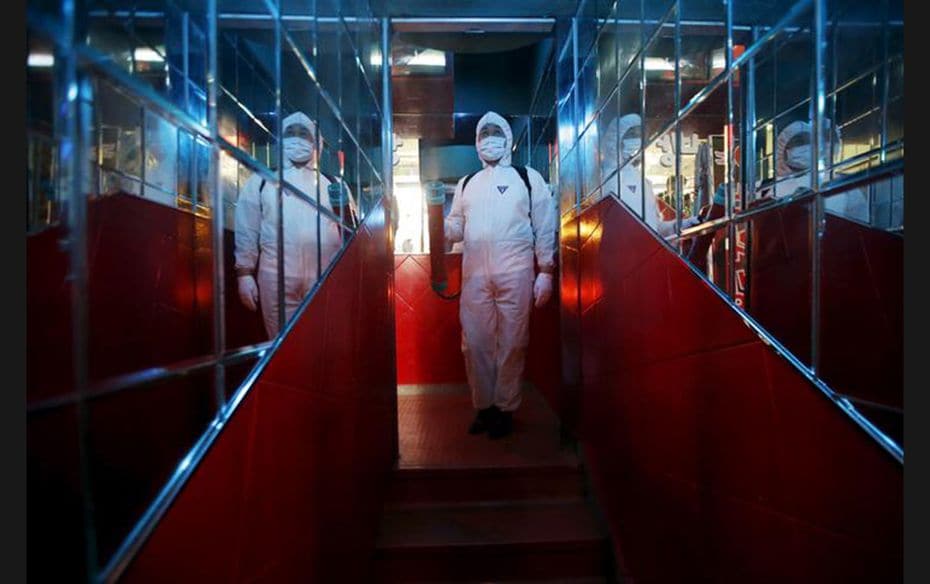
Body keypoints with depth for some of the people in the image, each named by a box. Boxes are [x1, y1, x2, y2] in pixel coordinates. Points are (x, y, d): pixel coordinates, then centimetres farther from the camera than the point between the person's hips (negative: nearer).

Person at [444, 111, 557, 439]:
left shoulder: (528, 178, 7)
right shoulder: (466, 184, 18)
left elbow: (545, 228, 3)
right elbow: (455, 228, 18)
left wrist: (545, 272, -3)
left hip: (515, 273, -3)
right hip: (474, 274, 3)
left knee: (511, 343, 2)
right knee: (474, 342, 5)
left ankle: (505, 409, 15)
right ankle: (483, 407, 20)